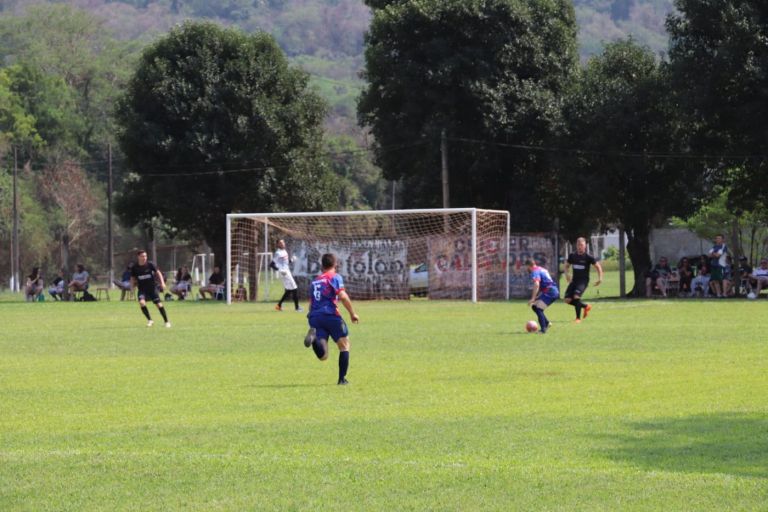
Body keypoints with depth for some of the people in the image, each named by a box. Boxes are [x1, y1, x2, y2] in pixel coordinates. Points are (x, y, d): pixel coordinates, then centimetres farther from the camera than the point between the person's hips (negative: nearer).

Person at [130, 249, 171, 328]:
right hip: (142, 289, 1)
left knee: (159, 304, -6)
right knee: (142, 302, -24)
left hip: (152, 287, -1)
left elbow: (158, 272, 0)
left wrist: (162, 282, -10)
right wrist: (133, 283, -9)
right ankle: (149, 320, -6)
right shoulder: (135, 268, -4)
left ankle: (166, 321, 9)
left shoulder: (150, 264, -7)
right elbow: (132, 278, 10)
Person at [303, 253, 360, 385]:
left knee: (322, 356, -5)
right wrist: (352, 313, -4)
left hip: (314, 317, 5)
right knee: (344, 345, 14)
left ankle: (314, 337, -33)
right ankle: (342, 379, 8)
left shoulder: (315, 281, 25)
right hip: (330, 315, -5)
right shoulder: (335, 277, 4)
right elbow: (343, 296, -11)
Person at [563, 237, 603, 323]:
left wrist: (600, 278, -10)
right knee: (568, 300, -3)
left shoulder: (588, 257, -8)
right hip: (574, 280, 5)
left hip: (583, 280, -5)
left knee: (576, 296, -26)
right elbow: (567, 266, 18)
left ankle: (578, 318, -11)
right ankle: (586, 306, 21)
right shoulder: (572, 256, 4)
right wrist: (567, 274, -2)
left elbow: (598, 266, 0)